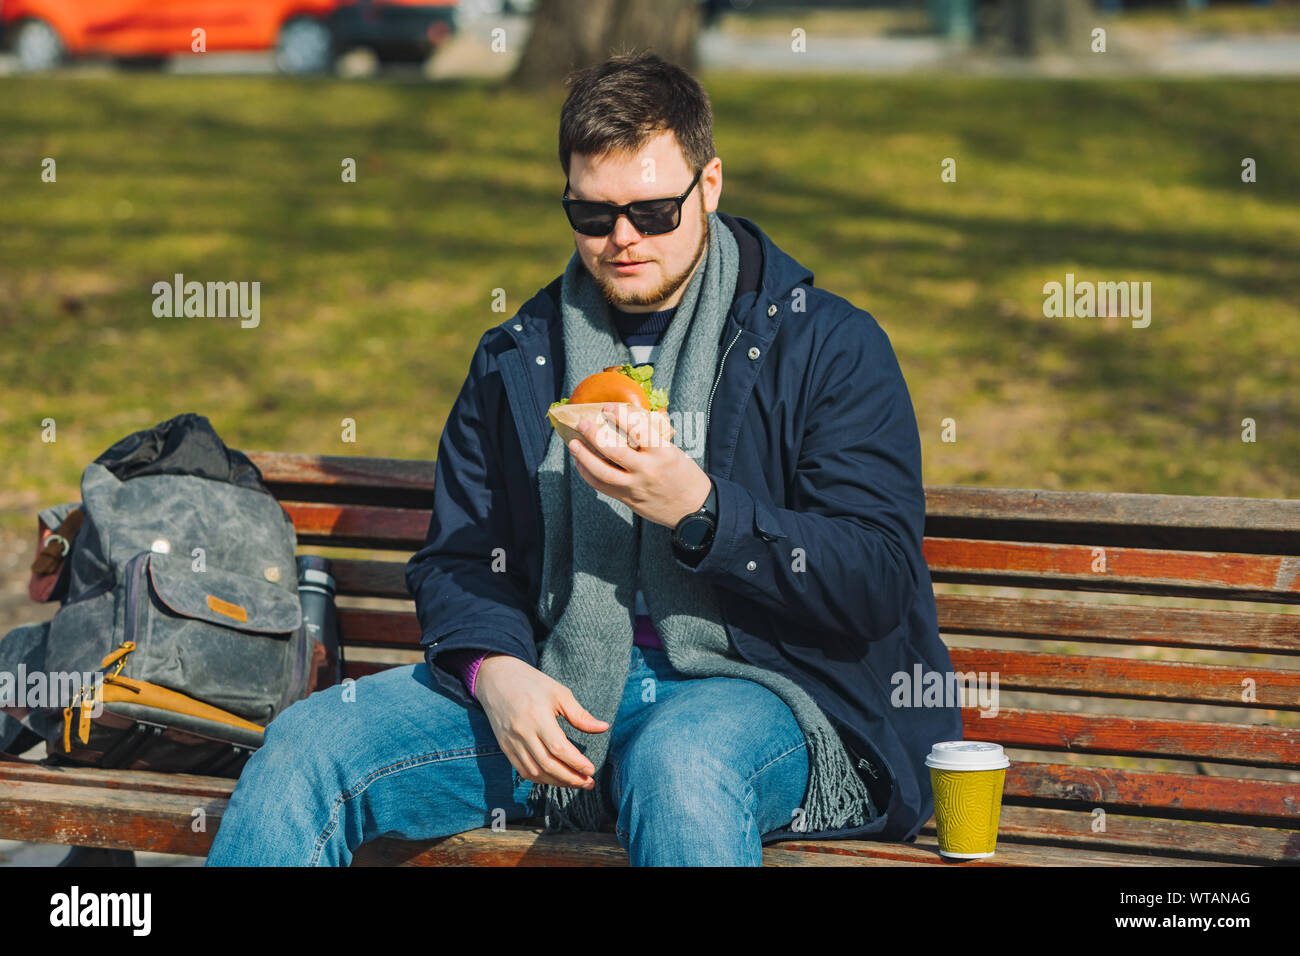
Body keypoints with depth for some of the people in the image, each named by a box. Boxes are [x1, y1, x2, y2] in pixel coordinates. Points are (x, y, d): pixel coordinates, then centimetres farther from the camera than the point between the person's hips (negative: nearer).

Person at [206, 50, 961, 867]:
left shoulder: (830, 346, 3)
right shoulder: (517, 357, 17)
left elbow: (880, 583, -6)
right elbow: (458, 558, 16)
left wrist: (697, 508, -20)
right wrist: (496, 670, -8)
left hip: (752, 685, -4)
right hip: (553, 684, 4)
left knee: (679, 767, -41)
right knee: (304, 747, -17)